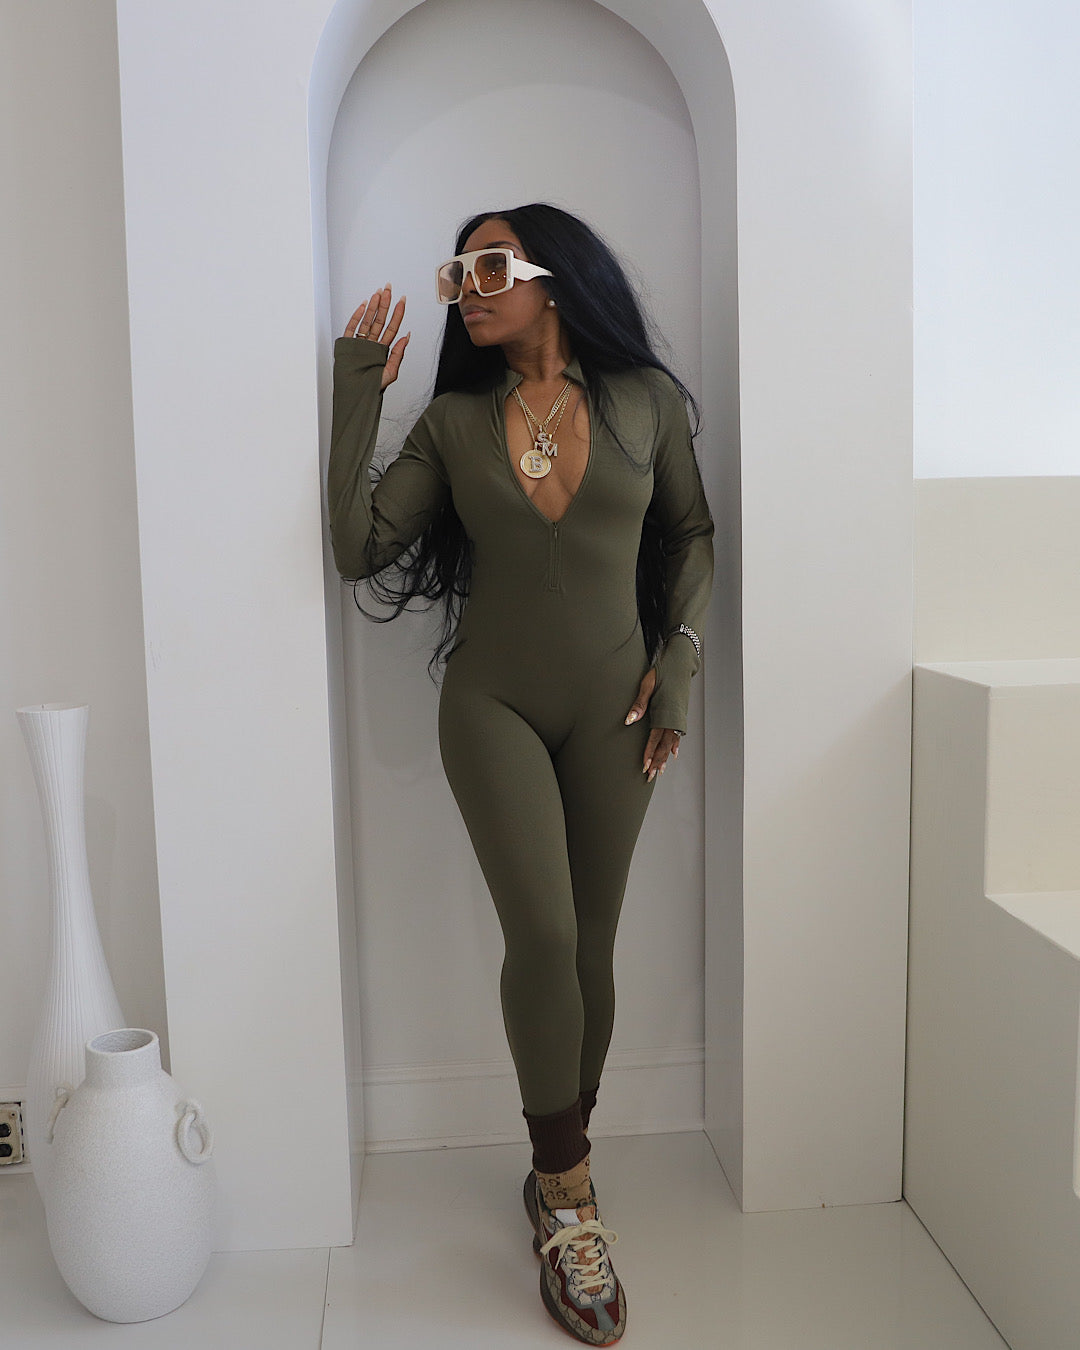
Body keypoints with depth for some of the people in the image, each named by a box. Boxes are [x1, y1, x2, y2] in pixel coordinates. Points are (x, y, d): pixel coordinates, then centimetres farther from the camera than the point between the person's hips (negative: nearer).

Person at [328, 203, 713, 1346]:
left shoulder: (646, 398, 2)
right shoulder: (454, 419, 3)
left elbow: (691, 533, 11)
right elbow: (358, 549, -5)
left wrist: (678, 658, 0)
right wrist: (357, 396, -6)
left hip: (612, 706, 1)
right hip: (493, 704, 0)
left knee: (590, 944, 6)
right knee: (543, 934, -13)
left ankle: (556, 1176, 24)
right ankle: (571, 1199, 4)